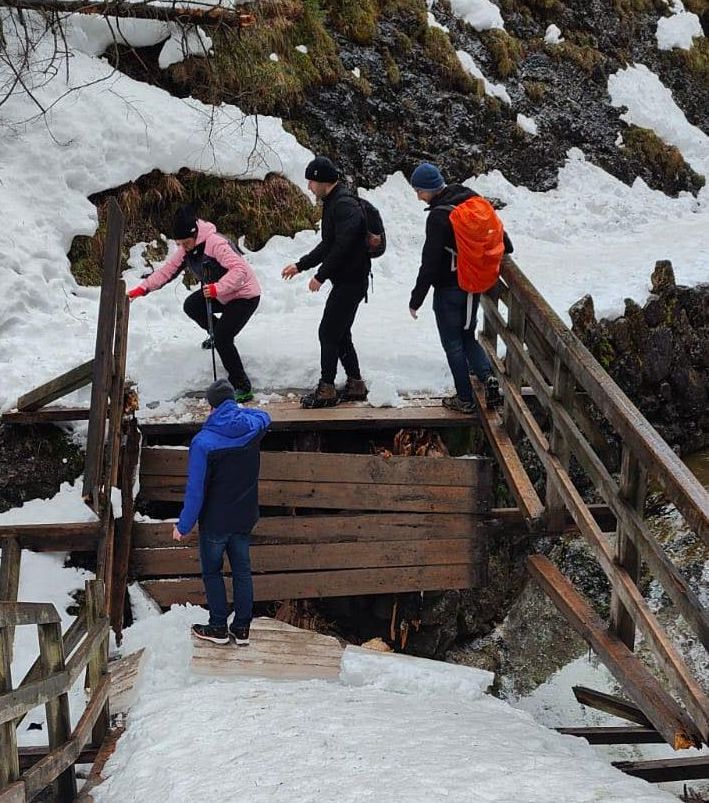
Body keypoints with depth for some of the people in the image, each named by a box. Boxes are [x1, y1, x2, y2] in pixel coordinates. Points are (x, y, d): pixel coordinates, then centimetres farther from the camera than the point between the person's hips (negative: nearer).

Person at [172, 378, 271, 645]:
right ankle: (242, 628, 22)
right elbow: (264, 416, 18)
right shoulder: (252, 427, -10)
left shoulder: (203, 442, -23)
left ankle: (219, 627, 20)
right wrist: (238, 411, 23)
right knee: (242, 570, 16)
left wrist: (184, 525, -11)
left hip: (215, 521, -4)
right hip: (245, 518, 4)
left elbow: (195, 489, -20)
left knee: (212, 572, 14)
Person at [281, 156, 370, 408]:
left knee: (328, 332, -5)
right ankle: (355, 385, 22)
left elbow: (342, 246, -26)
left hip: (351, 281, -10)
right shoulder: (333, 203, 14)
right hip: (346, 279, 10)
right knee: (340, 333, 15)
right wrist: (300, 265, 20)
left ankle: (326, 390, 2)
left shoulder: (345, 205, -19)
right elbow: (328, 245, 22)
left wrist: (320, 276, -19)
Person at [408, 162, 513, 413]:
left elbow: (430, 263, -21)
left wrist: (416, 299, -14)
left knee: (453, 343, 7)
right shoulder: (471, 199, 0)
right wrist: (506, 249, 29)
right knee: (468, 336, 21)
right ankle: (488, 376, 0)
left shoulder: (439, 216, -23)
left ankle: (465, 399, 15)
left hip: (449, 290, -7)